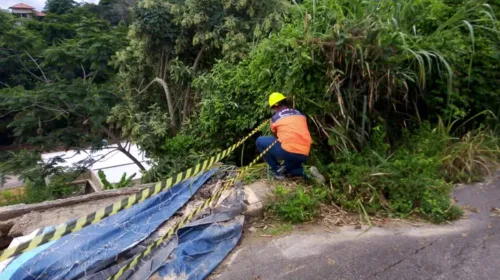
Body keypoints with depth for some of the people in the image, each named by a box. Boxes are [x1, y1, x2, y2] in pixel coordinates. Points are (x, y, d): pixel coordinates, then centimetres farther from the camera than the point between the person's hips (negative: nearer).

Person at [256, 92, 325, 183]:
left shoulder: (275, 118, 9)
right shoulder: (300, 114, 20)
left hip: (288, 151, -6)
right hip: (304, 155, 6)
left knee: (260, 141, 11)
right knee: (286, 167, 36)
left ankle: (277, 170, 9)